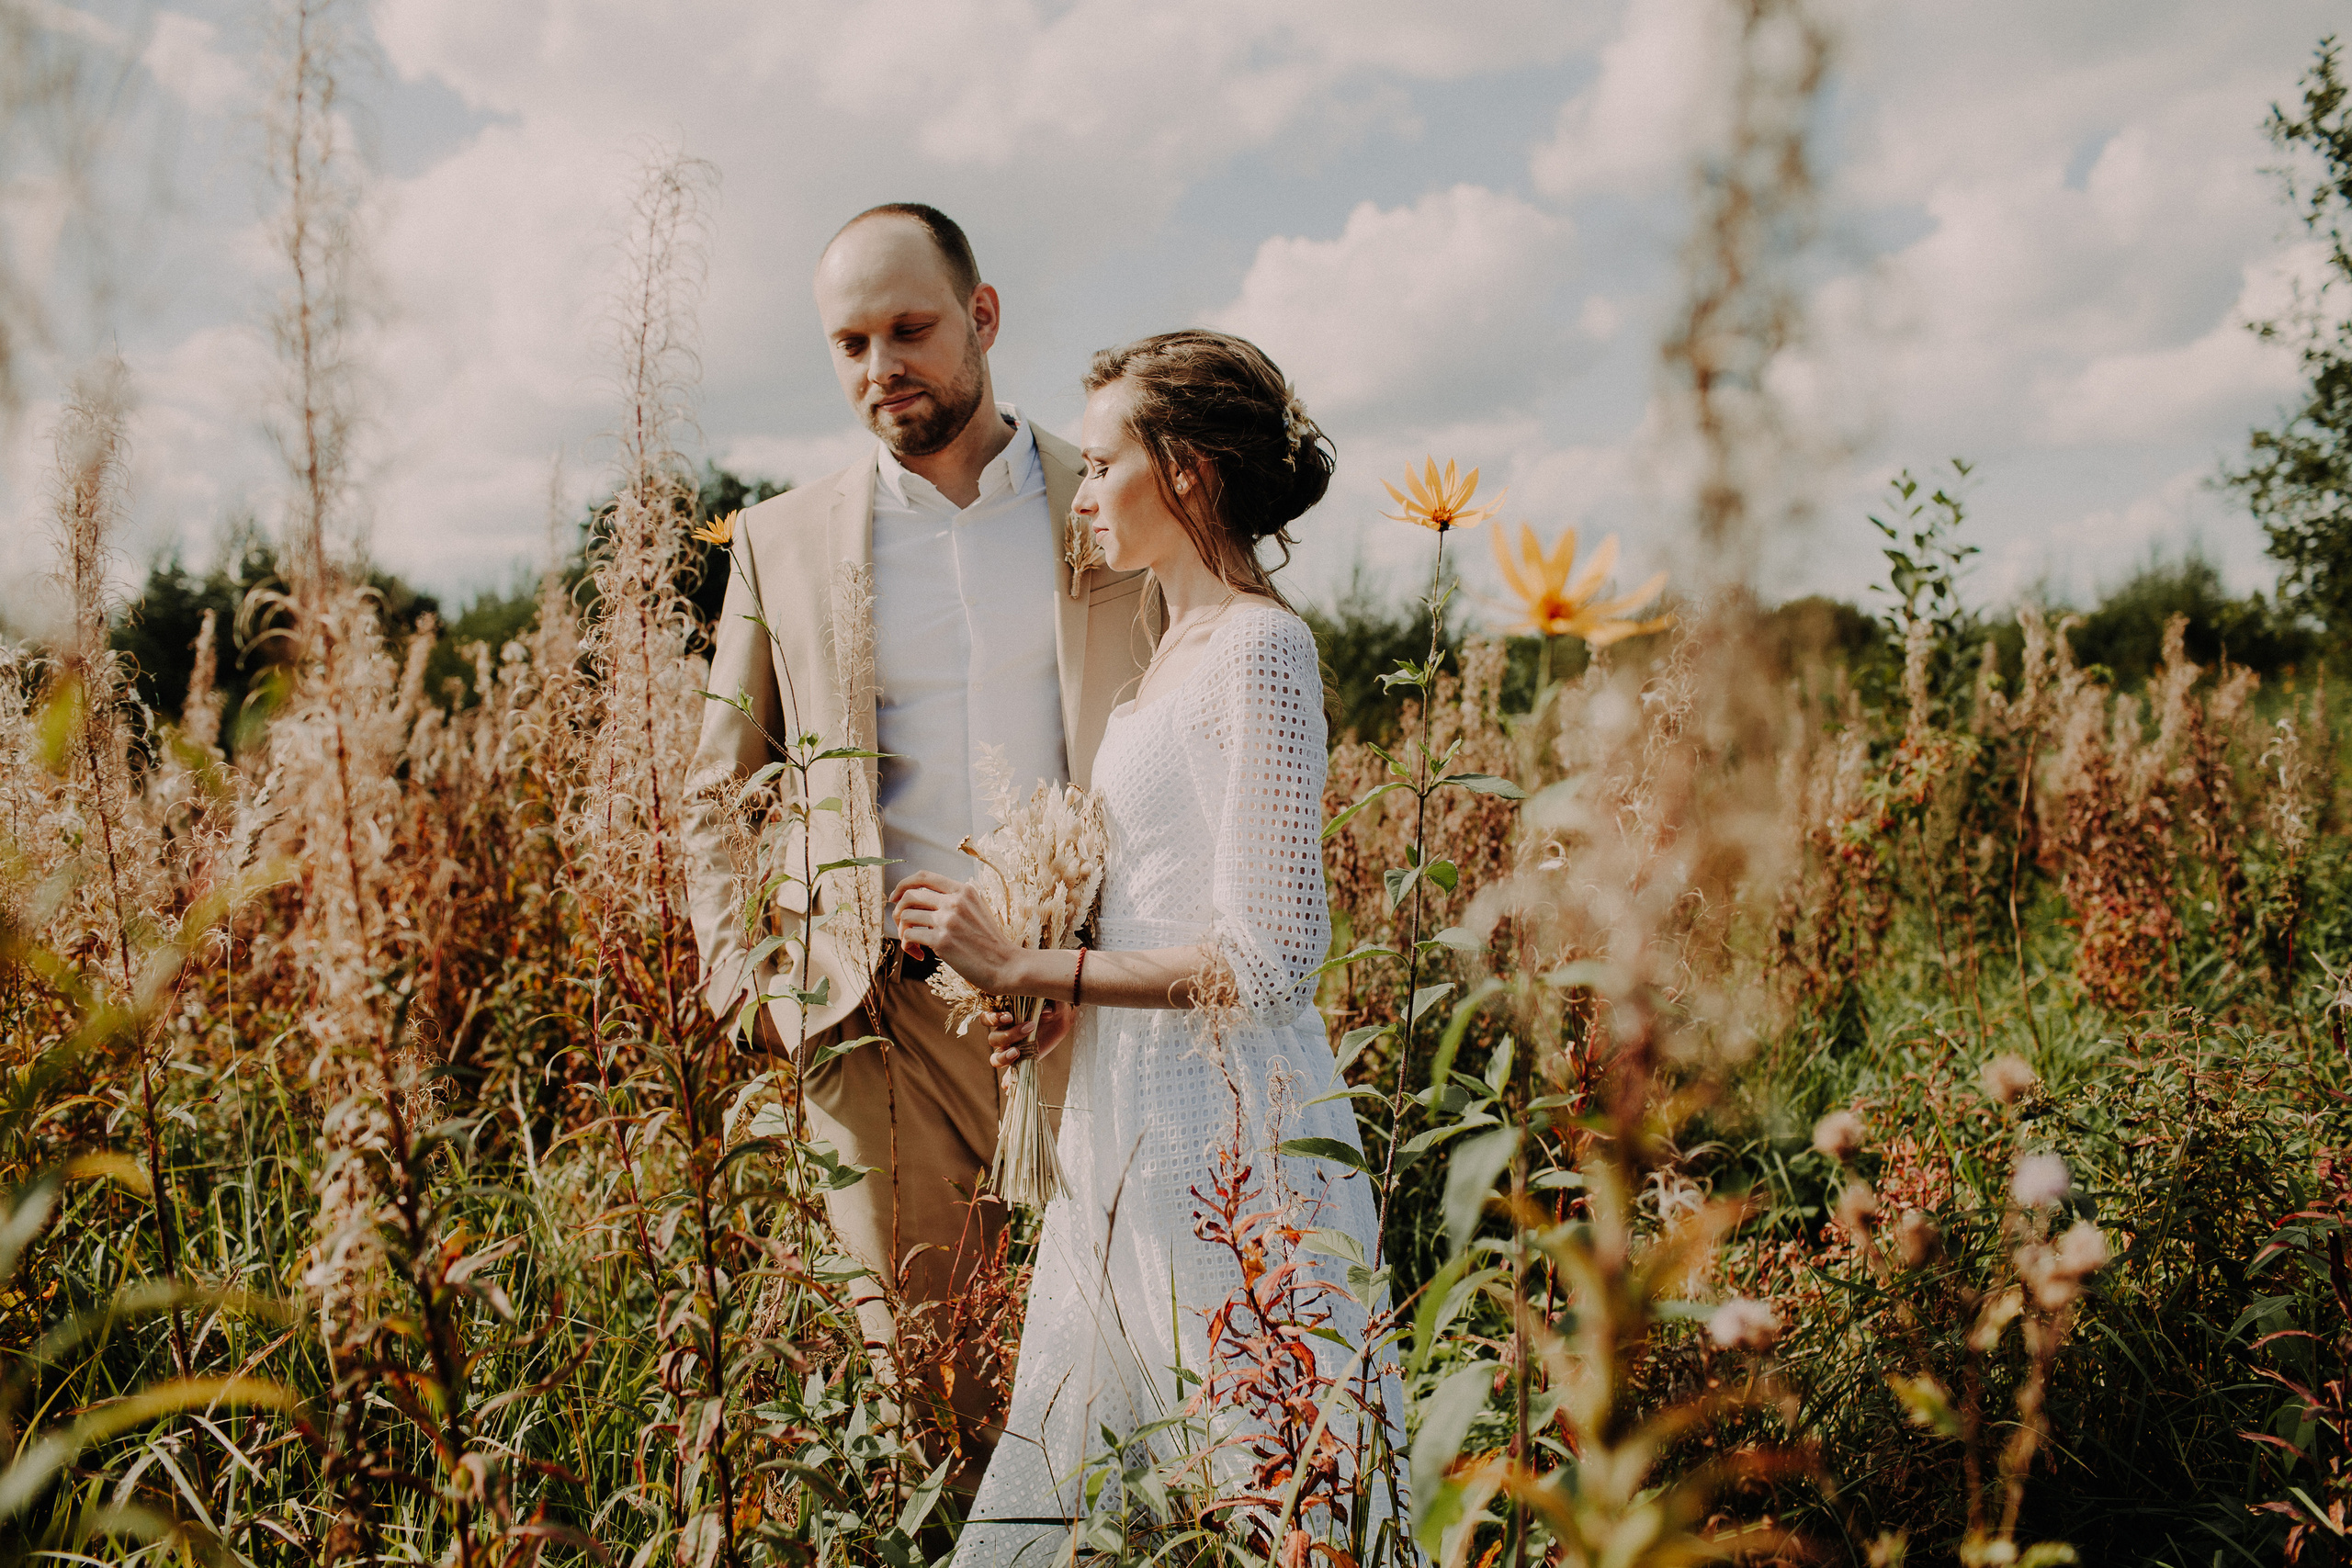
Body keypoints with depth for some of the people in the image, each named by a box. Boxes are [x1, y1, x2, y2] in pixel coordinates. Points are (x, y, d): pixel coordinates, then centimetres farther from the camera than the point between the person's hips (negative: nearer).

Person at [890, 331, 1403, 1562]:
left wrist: (1029, 967, -14)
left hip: (1224, 1132, -9)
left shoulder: (1260, 646, -15)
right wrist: (1077, 998, 6)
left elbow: (1266, 956, -20)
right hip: (1135, 1118, 9)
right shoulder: (1186, 642, 13)